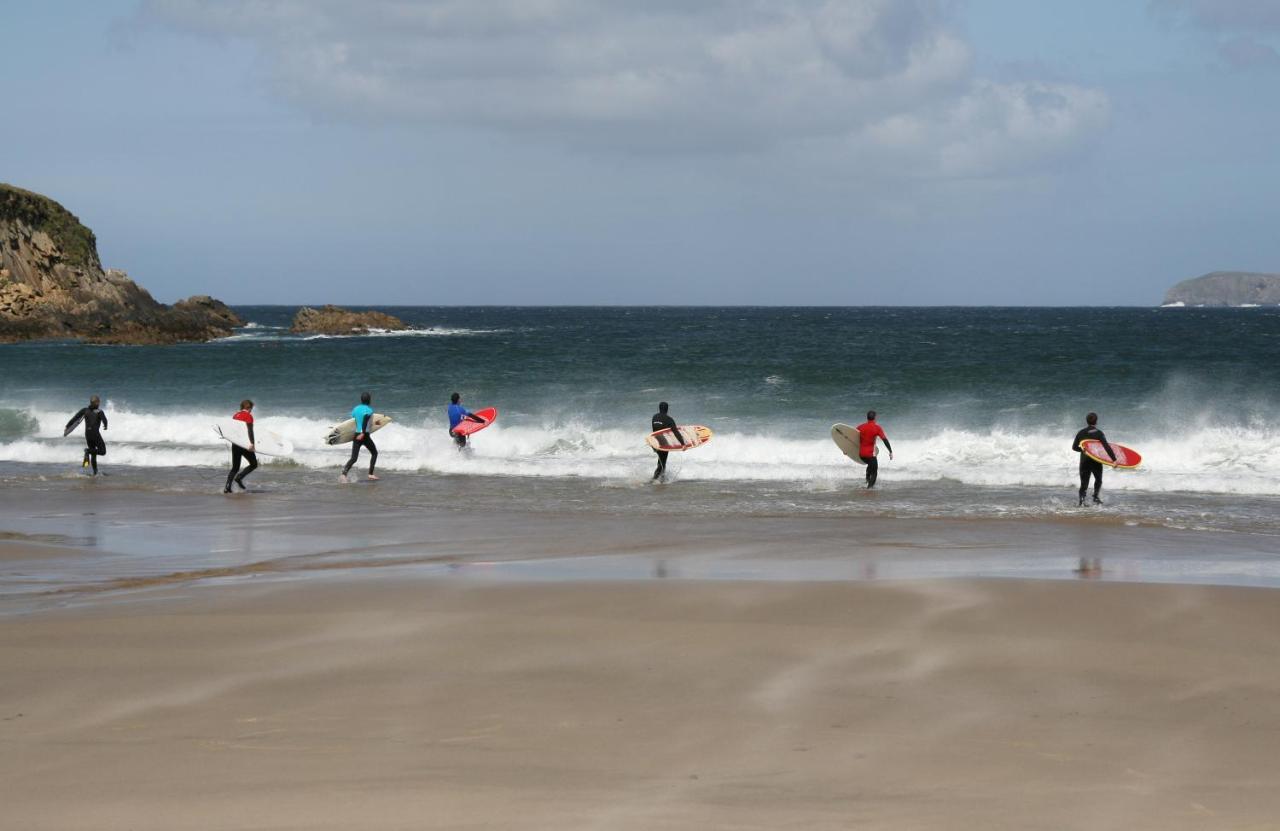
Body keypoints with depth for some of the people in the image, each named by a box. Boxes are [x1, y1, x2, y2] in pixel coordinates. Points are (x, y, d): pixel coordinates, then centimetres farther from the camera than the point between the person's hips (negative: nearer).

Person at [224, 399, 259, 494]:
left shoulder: (235, 415, 14)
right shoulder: (248, 416, -6)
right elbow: (250, 430, -17)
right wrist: (252, 443, -25)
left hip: (235, 443, 7)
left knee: (235, 467, 10)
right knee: (254, 464, 7)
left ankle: (227, 487, -4)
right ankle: (239, 478, -11)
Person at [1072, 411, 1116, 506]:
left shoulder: (1081, 432, 3)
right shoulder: (1098, 433, -7)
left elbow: (1074, 447, 9)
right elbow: (1106, 447, -16)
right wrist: (1114, 459, -18)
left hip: (1084, 461, 2)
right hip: (1096, 461, -2)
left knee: (1084, 483, 7)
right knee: (1098, 480, 21)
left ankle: (1082, 498, -10)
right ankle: (1096, 497, 12)